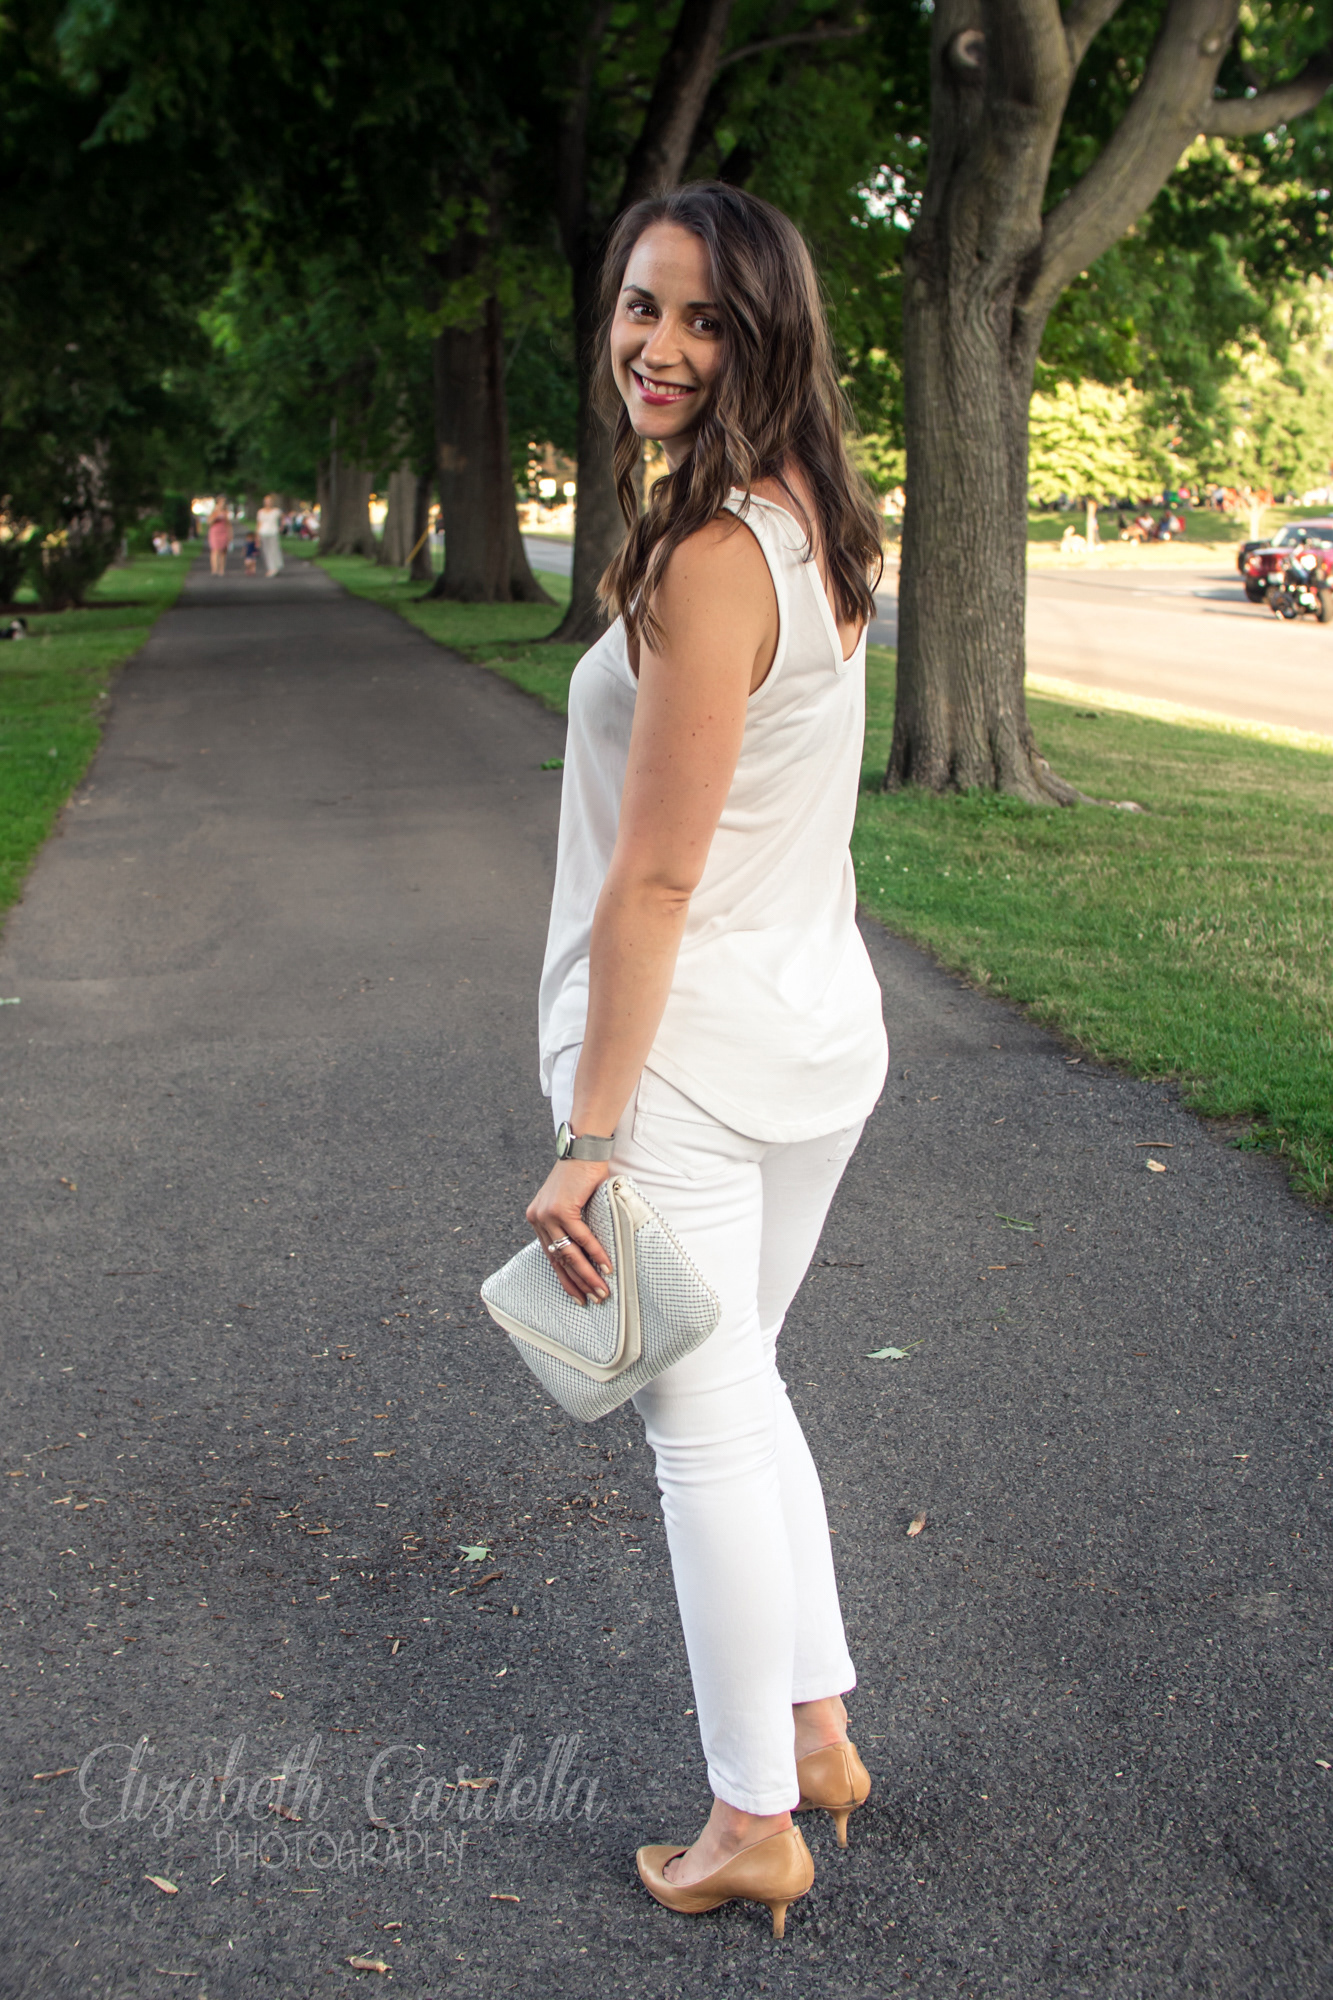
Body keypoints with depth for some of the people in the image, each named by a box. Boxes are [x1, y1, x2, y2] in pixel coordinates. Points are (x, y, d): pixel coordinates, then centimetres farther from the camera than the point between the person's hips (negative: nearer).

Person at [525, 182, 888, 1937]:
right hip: (825, 1027, 9)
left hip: (695, 1049, -9)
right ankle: (819, 1736, 37)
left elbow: (654, 879, -21)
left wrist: (588, 1139, -18)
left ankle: (755, 1827, 22)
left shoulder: (709, 559, -21)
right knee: (740, 1383, 23)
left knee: (705, 1424, 5)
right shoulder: (813, 526, 7)